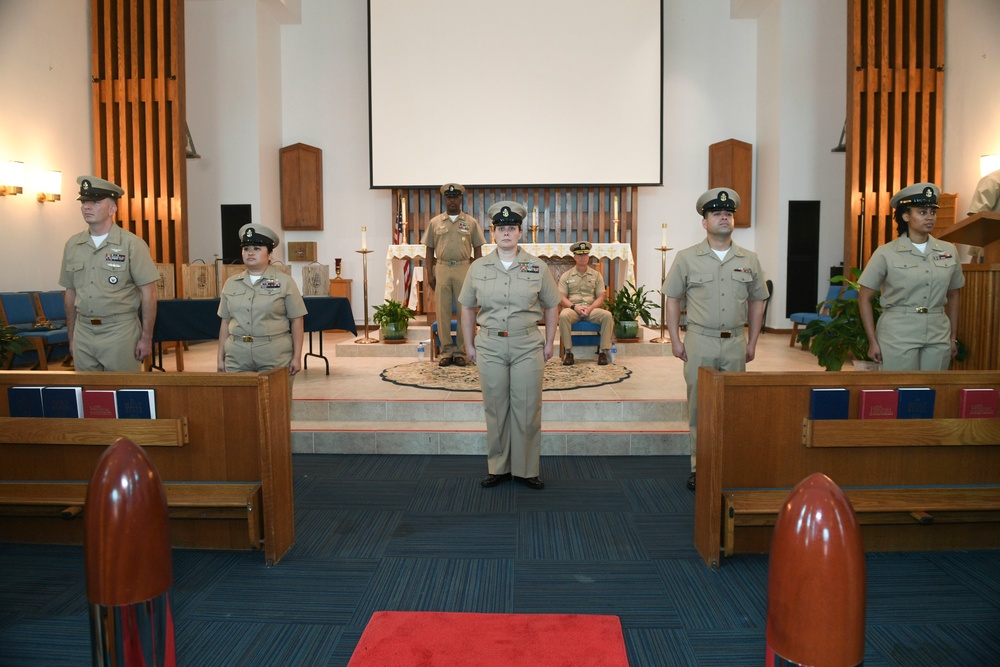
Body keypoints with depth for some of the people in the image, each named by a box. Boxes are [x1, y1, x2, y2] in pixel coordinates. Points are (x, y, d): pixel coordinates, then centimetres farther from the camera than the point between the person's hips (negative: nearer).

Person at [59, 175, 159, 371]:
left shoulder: (132, 244, -6)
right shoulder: (72, 245, 7)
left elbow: (148, 293, -7)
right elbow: (70, 293, 14)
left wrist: (146, 338, -9)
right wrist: (71, 337, 14)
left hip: (120, 332, -4)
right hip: (83, 332, 4)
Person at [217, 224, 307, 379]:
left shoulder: (285, 282, 1)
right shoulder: (230, 284, 12)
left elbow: (296, 322, 0)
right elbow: (225, 323, 14)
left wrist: (297, 357, -5)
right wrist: (221, 358, 12)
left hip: (275, 358, -3)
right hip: (237, 359, 3)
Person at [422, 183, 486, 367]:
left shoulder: (471, 222, 6)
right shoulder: (435, 222, 9)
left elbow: (477, 249, 7)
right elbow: (430, 249, 10)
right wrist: (429, 274, 2)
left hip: (464, 269, -1)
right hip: (442, 269, 1)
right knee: (443, 311, 1)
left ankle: (460, 352, 8)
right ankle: (446, 351, 9)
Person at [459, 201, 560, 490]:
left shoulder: (538, 267, 1)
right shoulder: (478, 268, 3)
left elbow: (550, 306, 8)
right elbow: (467, 308, 10)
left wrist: (549, 343, 4)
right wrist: (469, 344, 7)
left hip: (528, 346, -1)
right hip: (490, 347, 1)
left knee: (527, 409, 3)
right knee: (495, 408, 8)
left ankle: (527, 469, 17)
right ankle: (498, 468, 21)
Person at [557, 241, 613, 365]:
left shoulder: (596, 275, 15)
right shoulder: (566, 276, 12)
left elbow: (601, 298, 7)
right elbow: (561, 298, 3)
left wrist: (589, 308, -12)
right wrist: (574, 307, -15)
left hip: (591, 309, 1)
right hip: (572, 308, -1)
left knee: (607, 315, -30)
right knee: (563, 316, -36)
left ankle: (603, 351, -22)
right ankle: (568, 351, -26)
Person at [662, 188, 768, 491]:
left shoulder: (749, 260, 8)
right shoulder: (687, 258, 1)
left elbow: (756, 301, 14)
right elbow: (672, 299, 3)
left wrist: (752, 342, 9)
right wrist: (675, 340, -3)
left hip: (735, 342, 2)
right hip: (700, 342, -2)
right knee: (699, 406, 1)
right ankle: (699, 466, 11)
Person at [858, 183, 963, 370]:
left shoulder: (949, 251, 7)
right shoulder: (886, 253, -5)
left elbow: (952, 297, 16)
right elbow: (864, 298, -3)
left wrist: (952, 337, 13)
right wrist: (873, 341, -6)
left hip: (938, 338, 4)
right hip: (897, 336, -3)